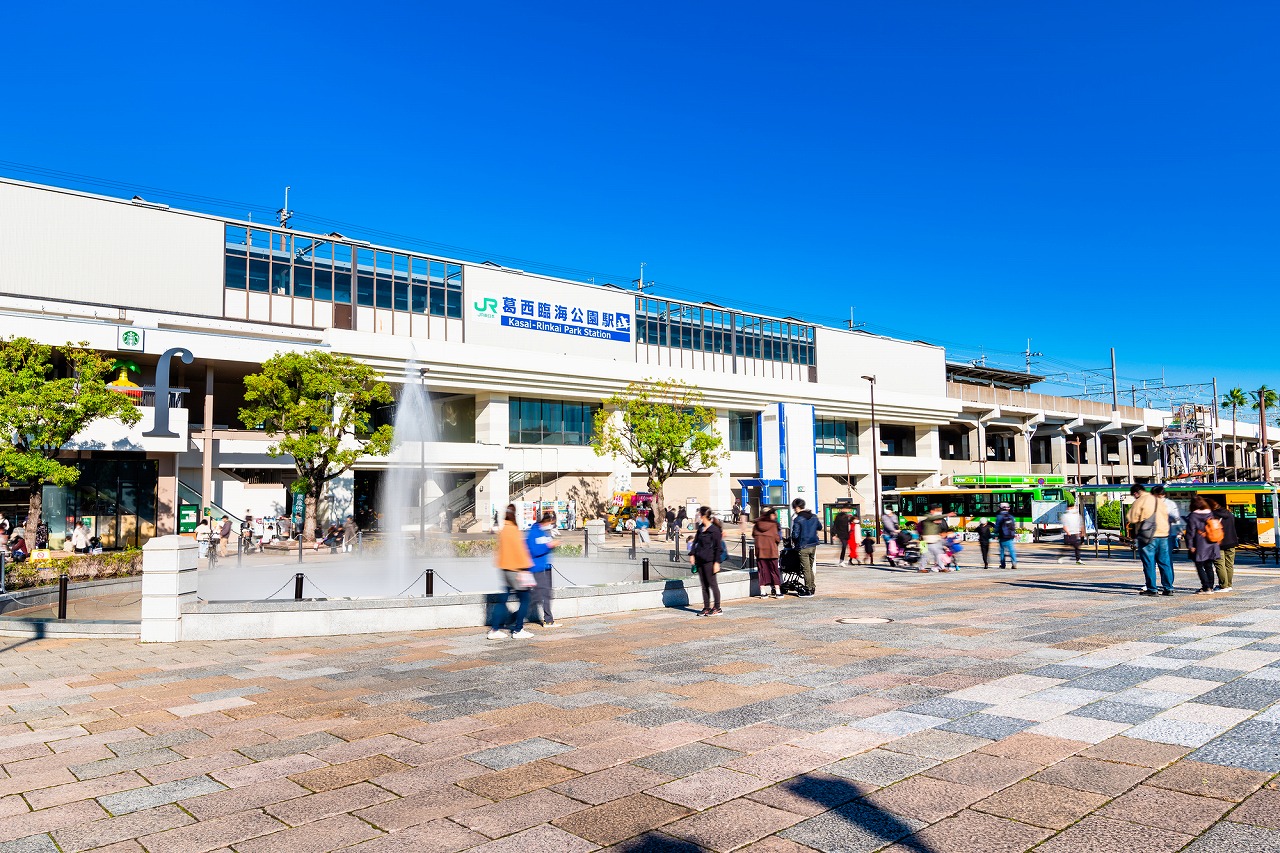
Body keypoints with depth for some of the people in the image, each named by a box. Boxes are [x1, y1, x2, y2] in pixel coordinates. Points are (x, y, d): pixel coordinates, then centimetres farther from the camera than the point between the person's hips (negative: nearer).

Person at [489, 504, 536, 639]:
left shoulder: (502, 530, 12)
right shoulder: (513, 530, -14)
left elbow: (497, 549, 18)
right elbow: (519, 550, -16)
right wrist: (524, 569, -13)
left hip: (504, 569, 8)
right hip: (515, 569, -8)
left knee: (503, 600, 10)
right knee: (524, 599, 2)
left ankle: (495, 630, 7)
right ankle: (518, 630, 3)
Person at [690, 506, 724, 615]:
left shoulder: (714, 530, -12)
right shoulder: (700, 528, 11)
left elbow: (718, 547, -12)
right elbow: (695, 541, 17)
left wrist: (717, 562, -15)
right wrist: (692, 554, 6)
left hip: (709, 560, -8)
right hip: (700, 560, 8)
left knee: (712, 583, -1)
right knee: (704, 585, 10)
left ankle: (717, 608, 7)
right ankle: (706, 608, 16)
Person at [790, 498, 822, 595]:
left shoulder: (797, 520, -17)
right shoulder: (814, 517, 3)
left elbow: (795, 535, -17)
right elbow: (820, 527, 19)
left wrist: (793, 543, 2)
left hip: (803, 547, -6)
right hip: (813, 546, 6)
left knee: (806, 569, 1)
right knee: (810, 568, 18)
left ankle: (808, 590, 4)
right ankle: (812, 588, 23)